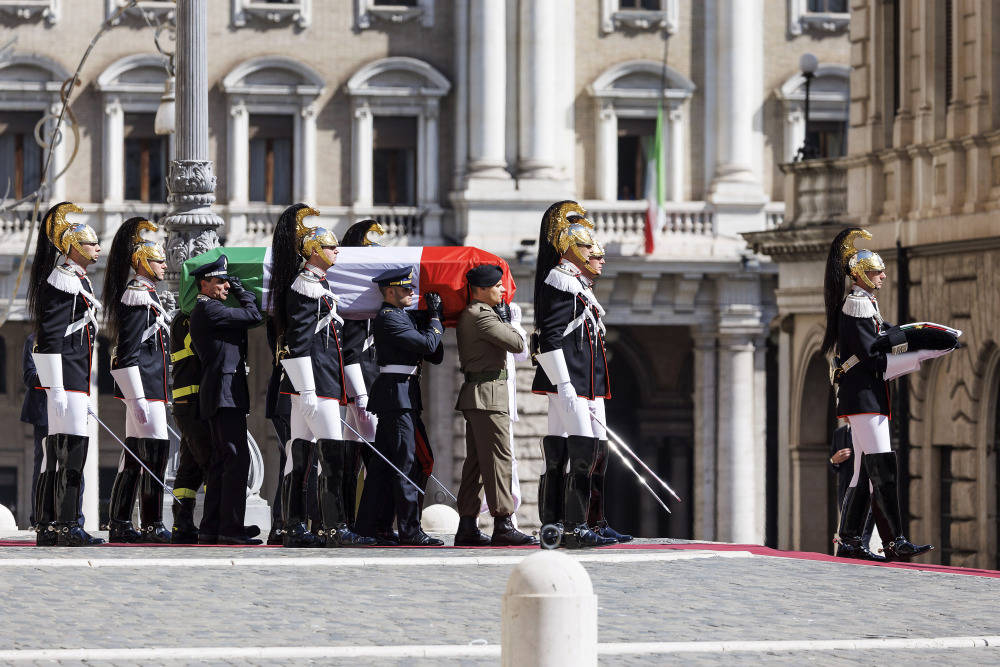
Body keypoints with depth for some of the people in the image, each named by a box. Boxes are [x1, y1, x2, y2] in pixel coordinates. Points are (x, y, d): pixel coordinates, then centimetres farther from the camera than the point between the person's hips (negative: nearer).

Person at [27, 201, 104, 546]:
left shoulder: (79, 281, 19)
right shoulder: (62, 281, -12)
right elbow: (50, 337, -17)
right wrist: (56, 390, -21)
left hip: (75, 379, 10)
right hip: (66, 380, -10)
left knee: (58, 450, 9)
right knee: (71, 446, -11)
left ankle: (47, 527, 11)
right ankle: (66, 525, -10)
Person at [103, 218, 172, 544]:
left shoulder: (145, 294, 18)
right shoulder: (138, 296, -13)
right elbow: (128, 352, -18)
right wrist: (139, 398, -21)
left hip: (149, 387, 10)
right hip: (144, 386, -10)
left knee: (134, 455, 10)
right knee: (154, 452, -10)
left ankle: (119, 525, 12)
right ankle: (152, 526, -8)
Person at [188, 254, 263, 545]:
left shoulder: (204, 311, 21)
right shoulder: (208, 309, -12)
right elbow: (253, 316, -11)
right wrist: (242, 290, 4)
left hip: (221, 396, 11)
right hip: (225, 393, -11)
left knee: (222, 461, 11)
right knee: (237, 459, -14)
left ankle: (210, 528, 11)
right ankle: (231, 529, -17)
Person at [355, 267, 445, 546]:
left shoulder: (405, 316, 19)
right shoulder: (388, 318, -12)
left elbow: (434, 355, 18)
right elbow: (428, 345, -18)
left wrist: (435, 317, 8)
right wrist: (435, 318, -2)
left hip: (403, 396, 10)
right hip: (397, 396, -10)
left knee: (383, 463, 10)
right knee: (406, 464, -8)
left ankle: (368, 526, 12)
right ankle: (410, 531, -6)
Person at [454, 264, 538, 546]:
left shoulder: (468, 315, 18)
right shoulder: (482, 316, -14)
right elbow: (517, 343, -13)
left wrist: (504, 317, 11)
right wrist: (506, 321, 4)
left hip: (474, 395, 10)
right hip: (489, 394, -10)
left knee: (475, 461, 10)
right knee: (499, 458, -10)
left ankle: (467, 527, 10)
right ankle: (503, 525, -13)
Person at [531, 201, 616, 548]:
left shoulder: (575, 284, 21)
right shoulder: (561, 283, -10)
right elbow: (550, 340, -17)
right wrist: (564, 387, -22)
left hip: (583, 385, 10)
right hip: (569, 382, -10)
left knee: (558, 455, 9)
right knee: (583, 453, -13)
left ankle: (553, 528, 10)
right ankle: (575, 528, -14)